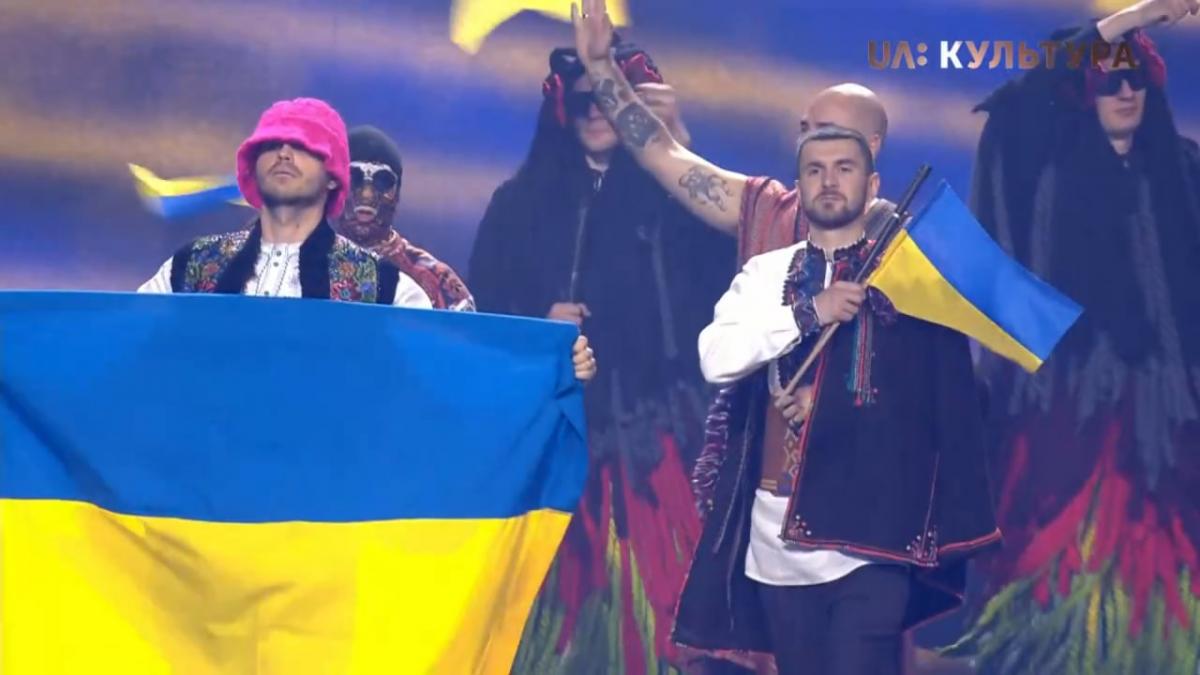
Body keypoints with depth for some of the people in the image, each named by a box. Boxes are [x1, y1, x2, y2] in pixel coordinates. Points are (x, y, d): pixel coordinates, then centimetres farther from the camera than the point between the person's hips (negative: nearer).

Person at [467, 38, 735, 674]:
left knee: (646, 590, -9)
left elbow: (717, 281, -7)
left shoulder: (675, 198, 7)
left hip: (649, 434, -2)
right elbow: (483, 314, 10)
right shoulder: (522, 201, 14)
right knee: (550, 593, -1)